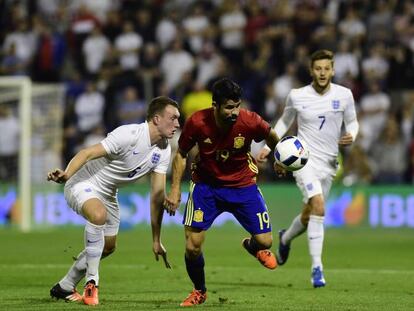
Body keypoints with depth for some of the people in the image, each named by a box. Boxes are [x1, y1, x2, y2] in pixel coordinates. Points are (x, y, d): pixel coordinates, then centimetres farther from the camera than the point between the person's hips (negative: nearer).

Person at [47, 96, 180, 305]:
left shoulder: (163, 151, -5)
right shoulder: (129, 135, -29)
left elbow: (158, 195, -2)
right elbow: (88, 153, -34)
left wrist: (156, 240, -3)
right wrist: (66, 174, -53)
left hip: (107, 193, 9)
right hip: (83, 184, -9)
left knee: (108, 246, 14)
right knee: (99, 215, -38)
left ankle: (64, 288, 33)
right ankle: (91, 282, -26)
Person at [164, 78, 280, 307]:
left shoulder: (249, 122, -25)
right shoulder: (197, 122, -23)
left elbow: (271, 136, 1)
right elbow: (181, 154, -5)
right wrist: (175, 189, -9)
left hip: (242, 184, 0)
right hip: (206, 184, 0)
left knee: (264, 241, -5)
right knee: (192, 246, -8)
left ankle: (253, 246, 36)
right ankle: (199, 291, 22)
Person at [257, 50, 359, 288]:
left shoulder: (344, 95, -1)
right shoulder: (297, 96, -3)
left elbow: (352, 121, 11)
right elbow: (285, 121, 14)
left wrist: (351, 136, -12)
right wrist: (269, 146, 5)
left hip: (329, 162, 4)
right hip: (304, 158, -4)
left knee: (309, 215, 14)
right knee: (318, 206, -25)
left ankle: (286, 238, 50)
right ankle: (317, 268, -24)